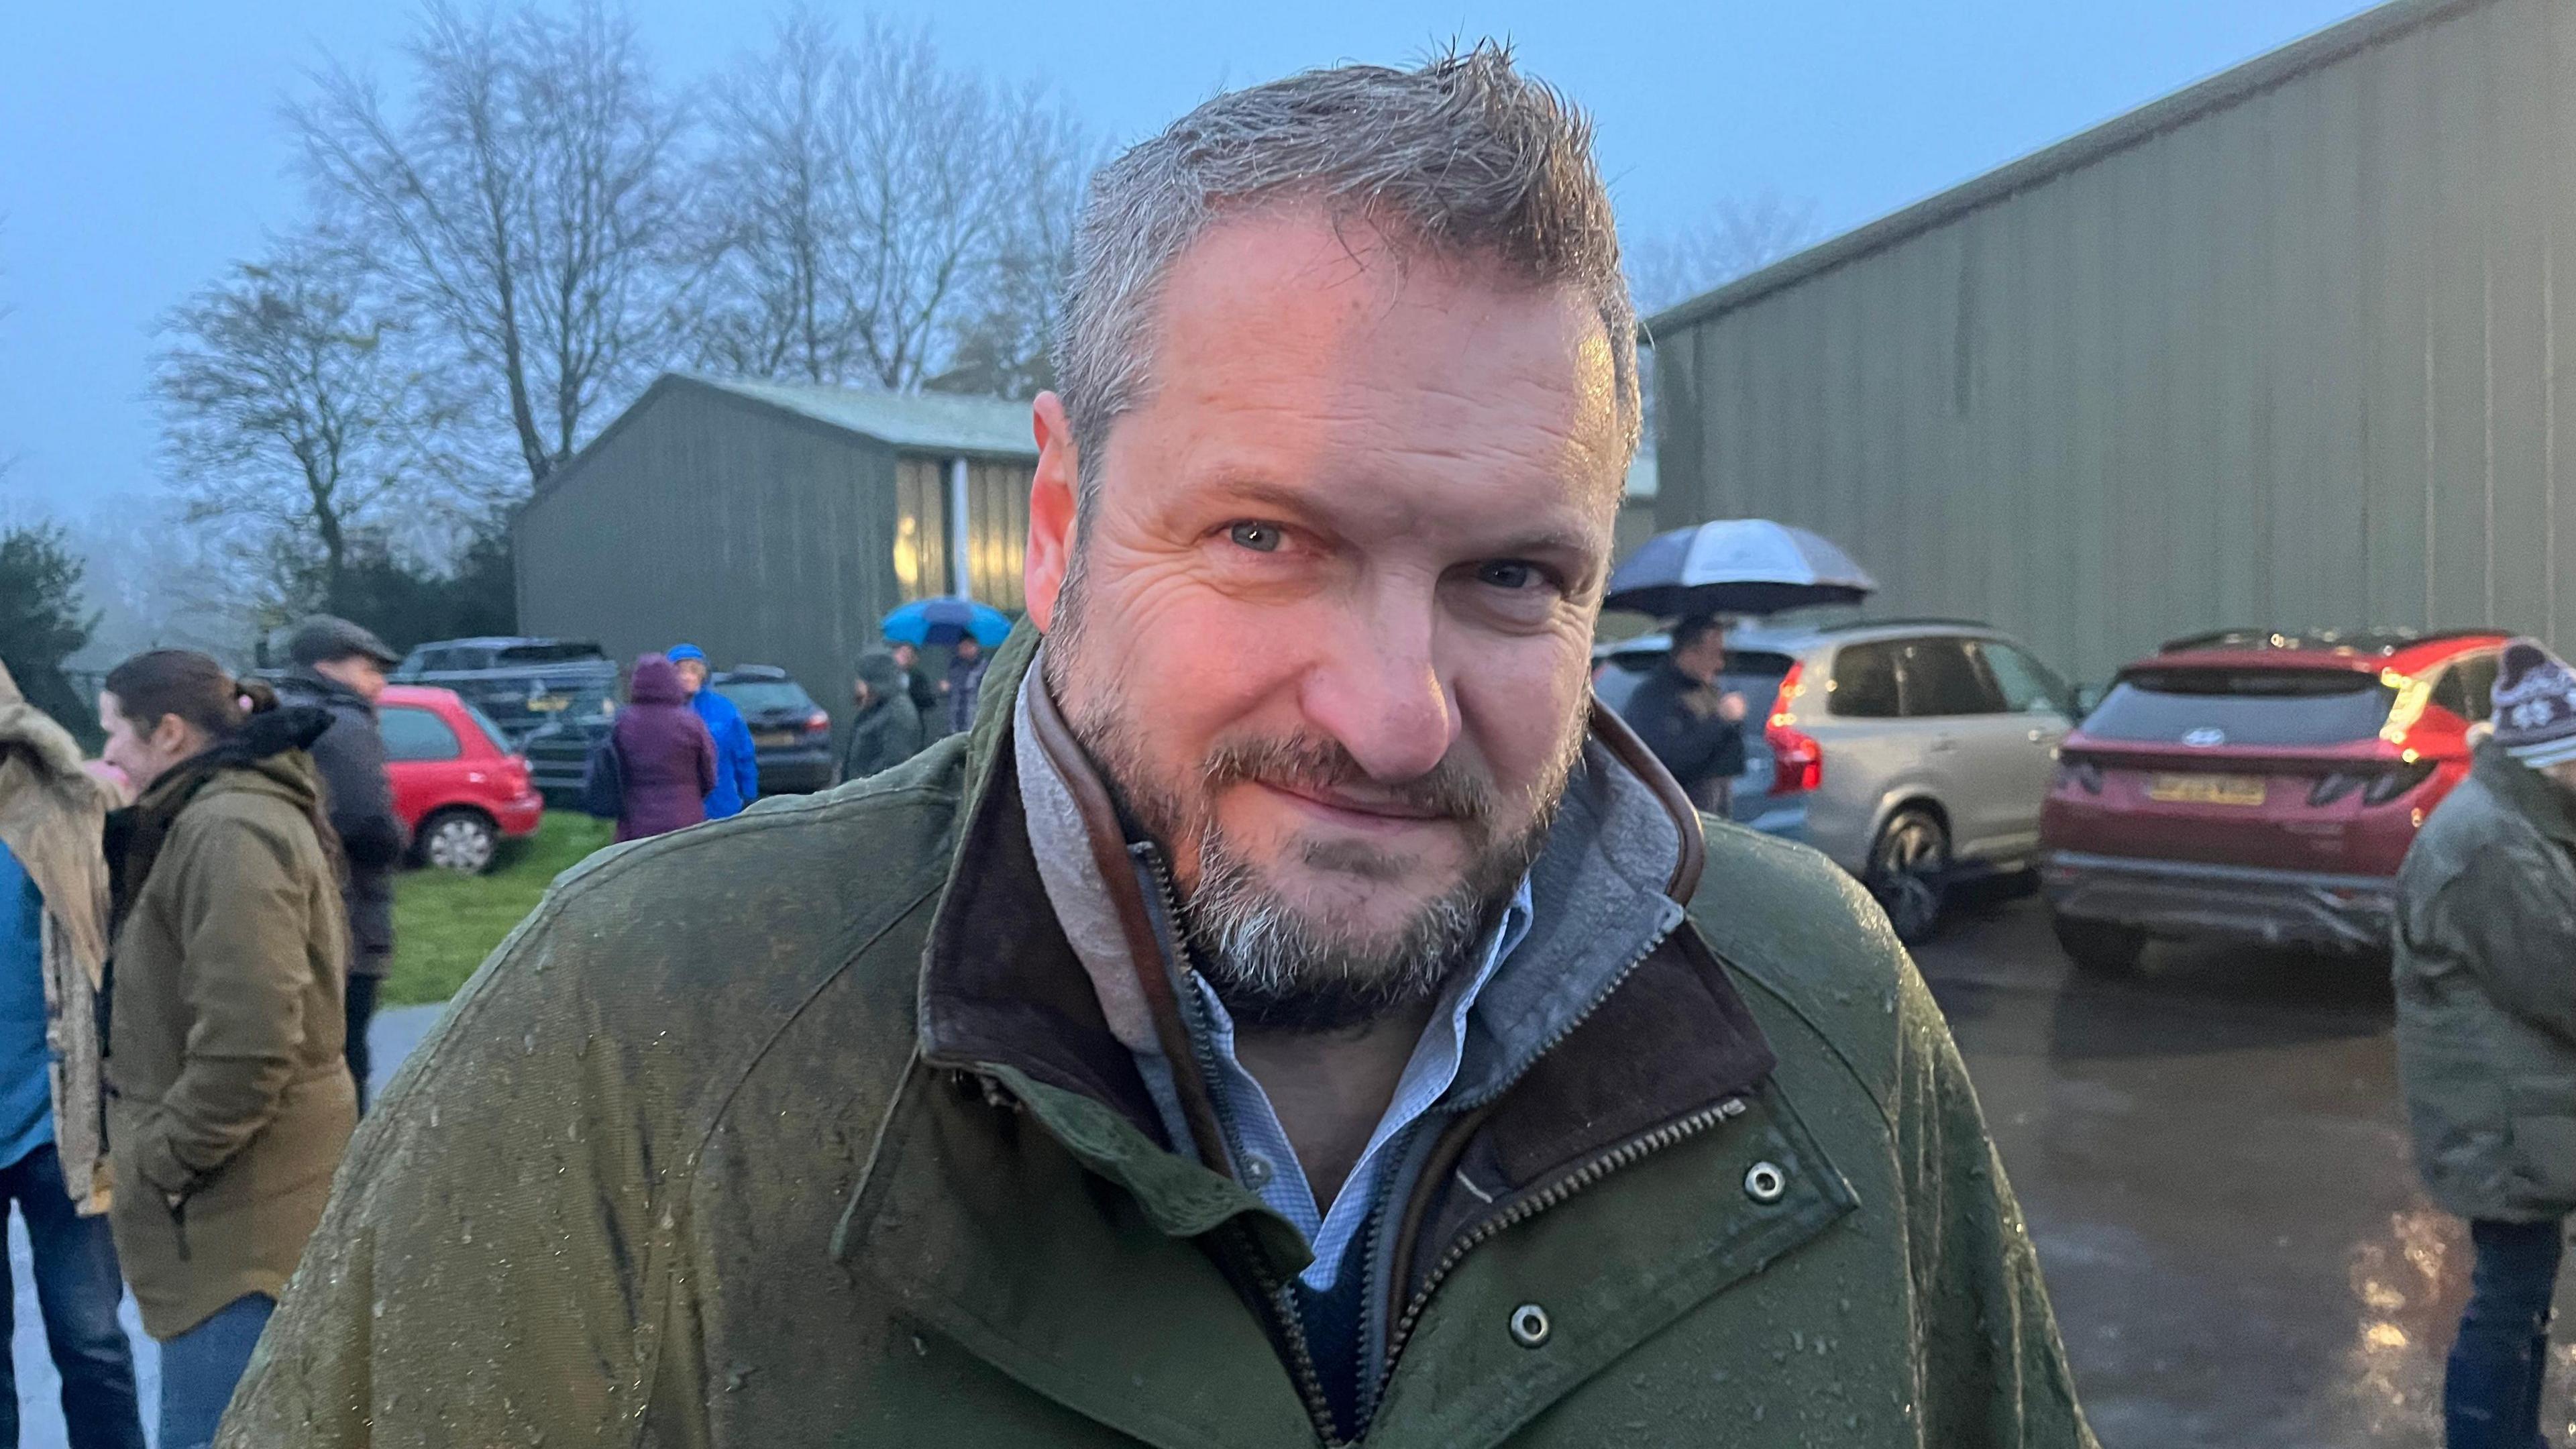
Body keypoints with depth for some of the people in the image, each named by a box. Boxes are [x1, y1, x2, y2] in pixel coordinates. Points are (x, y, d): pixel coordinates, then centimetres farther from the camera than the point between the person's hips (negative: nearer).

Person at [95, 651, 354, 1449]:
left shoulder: (228, 831, -19)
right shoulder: (228, 815, 15)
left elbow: (247, 1044, -26)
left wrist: (160, 1161, -14)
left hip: (237, 1205, -10)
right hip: (252, 1193, 10)